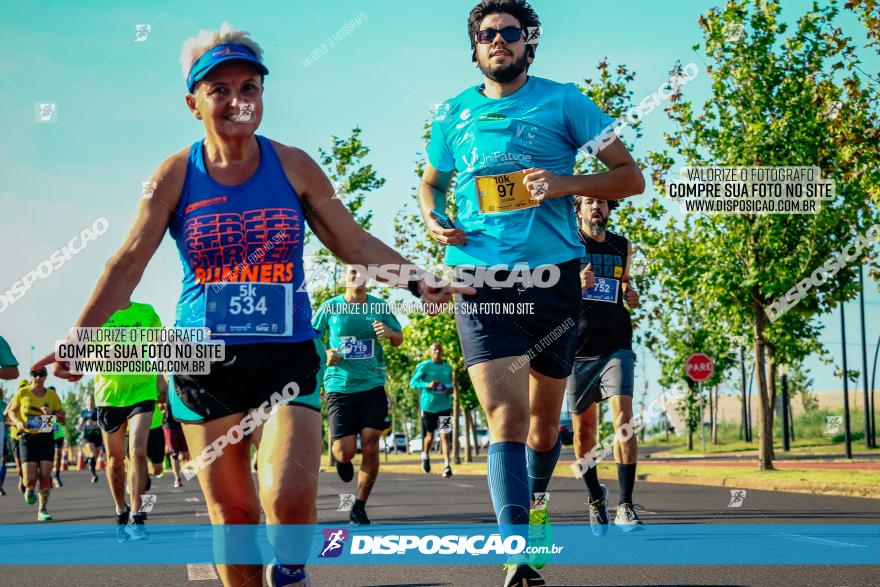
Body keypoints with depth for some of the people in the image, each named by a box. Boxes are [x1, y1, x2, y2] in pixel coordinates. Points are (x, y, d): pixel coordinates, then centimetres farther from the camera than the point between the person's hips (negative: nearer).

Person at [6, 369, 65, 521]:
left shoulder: (52, 395, 2)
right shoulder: (22, 392, -2)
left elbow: (62, 417, 7)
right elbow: (12, 411, 10)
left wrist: (51, 414, -14)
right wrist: (18, 422, -10)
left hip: (46, 438, 1)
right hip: (27, 438, -1)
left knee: (45, 475, -10)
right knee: (30, 478, -10)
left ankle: (42, 510, 3)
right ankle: (29, 490, 29)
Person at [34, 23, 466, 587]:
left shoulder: (293, 166, 1)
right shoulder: (177, 175, -1)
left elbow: (356, 244, 7)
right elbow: (129, 264, 0)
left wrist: (418, 280, -6)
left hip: (288, 356, 0)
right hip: (204, 363, 0)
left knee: (290, 499, -16)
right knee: (231, 512, 4)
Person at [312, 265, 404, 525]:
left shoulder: (379, 307, 4)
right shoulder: (330, 307, 1)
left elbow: (399, 339, 14)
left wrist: (388, 332, -9)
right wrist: (324, 354, -9)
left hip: (372, 386, 1)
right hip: (339, 386, -1)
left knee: (370, 448, -7)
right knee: (345, 452, -8)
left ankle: (359, 508, 8)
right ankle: (341, 459, 32)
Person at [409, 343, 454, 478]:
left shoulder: (448, 368, 7)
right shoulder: (424, 366, -5)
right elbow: (413, 382, -5)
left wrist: (450, 389, -2)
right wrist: (428, 385, -21)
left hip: (444, 406, 2)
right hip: (428, 406, -2)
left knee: (444, 435, -11)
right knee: (430, 435, 10)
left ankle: (447, 465, -16)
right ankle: (425, 456, 40)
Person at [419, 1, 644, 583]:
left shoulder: (563, 101, 3)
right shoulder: (454, 115, 11)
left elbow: (631, 176, 3)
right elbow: (431, 182, 27)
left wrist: (566, 184, -15)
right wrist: (432, 219, 4)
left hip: (553, 274, 0)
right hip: (480, 278, 0)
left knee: (545, 416, 13)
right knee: (506, 416, -15)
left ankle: (535, 502, 42)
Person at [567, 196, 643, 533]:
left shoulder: (622, 247, 13)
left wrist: (631, 296, 7)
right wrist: (576, 285, -17)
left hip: (616, 347, 1)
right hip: (576, 349, -1)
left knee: (623, 415, -17)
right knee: (583, 427, 5)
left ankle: (625, 506, -19)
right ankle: (595, 497, 26)